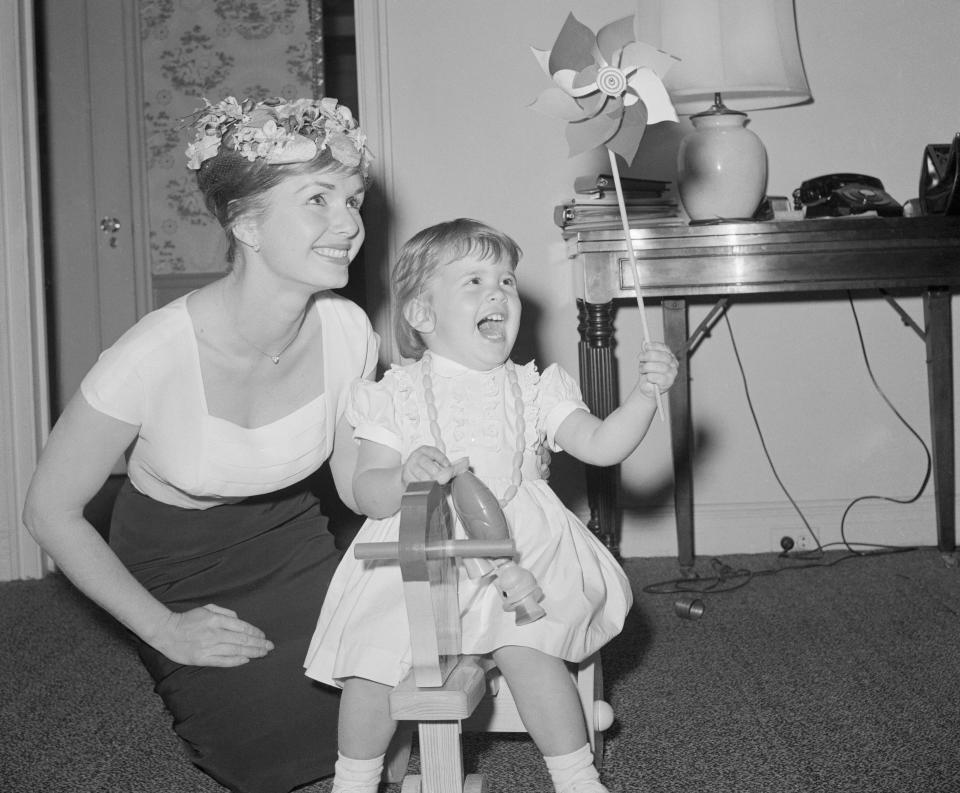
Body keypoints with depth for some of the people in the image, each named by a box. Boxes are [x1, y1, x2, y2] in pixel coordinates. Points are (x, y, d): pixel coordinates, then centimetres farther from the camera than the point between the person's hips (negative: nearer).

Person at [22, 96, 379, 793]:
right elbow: (51, 511, -17)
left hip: (294, 548, 4)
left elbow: (356, 484, -2)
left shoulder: (346, 331, -18)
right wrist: (164, 629, -14)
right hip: (178, 569, -3)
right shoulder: (155, 356, -31)